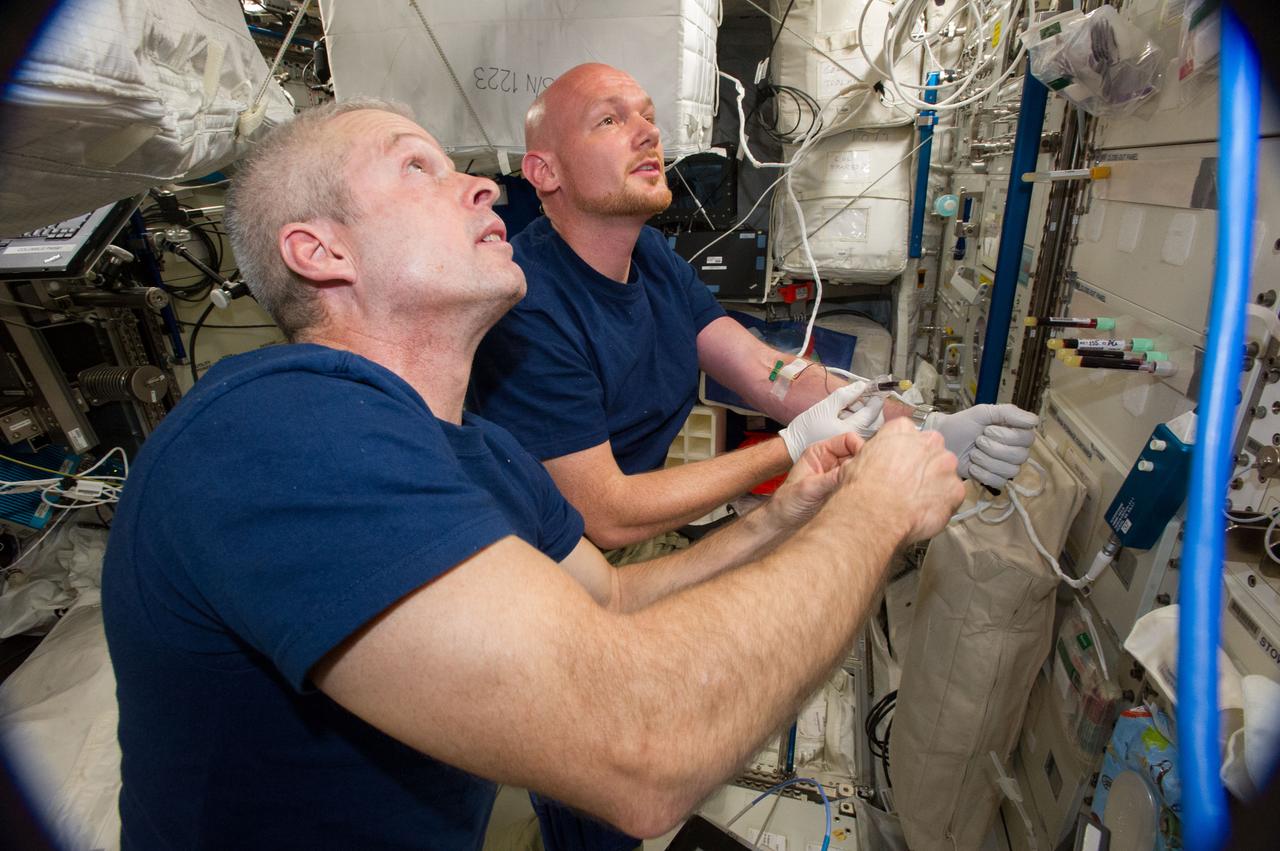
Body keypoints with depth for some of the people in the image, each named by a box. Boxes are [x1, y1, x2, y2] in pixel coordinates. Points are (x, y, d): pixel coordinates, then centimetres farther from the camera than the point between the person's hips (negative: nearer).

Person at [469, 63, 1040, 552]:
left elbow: (768, 373, -6)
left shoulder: (653, 256, 1)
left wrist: (928, 429, -18)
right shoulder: (525, 311, -26)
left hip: (649, 522, 7)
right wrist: (794, 447, -23)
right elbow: (608, 517, -25)